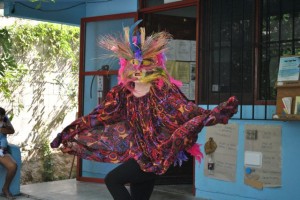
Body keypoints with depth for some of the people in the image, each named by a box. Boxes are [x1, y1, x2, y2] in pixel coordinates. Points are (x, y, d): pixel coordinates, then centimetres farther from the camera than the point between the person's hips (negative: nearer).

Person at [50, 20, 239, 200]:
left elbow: (187, 111, -20)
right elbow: (100, 115, 7)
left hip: (156, 157, -6)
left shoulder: (163, 90, -12)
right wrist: (72, 130, 7)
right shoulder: (123, 93, 2)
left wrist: (216, 114, -35)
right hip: (138, 154, 6)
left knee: (113, 179, -14)